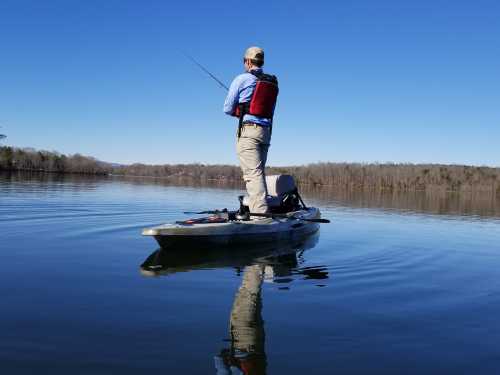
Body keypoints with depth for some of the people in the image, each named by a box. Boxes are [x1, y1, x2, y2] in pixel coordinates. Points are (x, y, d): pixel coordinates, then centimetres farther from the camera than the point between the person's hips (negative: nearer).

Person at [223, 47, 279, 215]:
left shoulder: (242, 79, -2)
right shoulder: (273, 83, 15)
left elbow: (227, 109, 1)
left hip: (248, 131, -6)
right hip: (266, 131, 6)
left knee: (253, 173, -13)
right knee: (259, 173, 12)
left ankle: (259, 213, -21)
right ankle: (262, 211, 12)